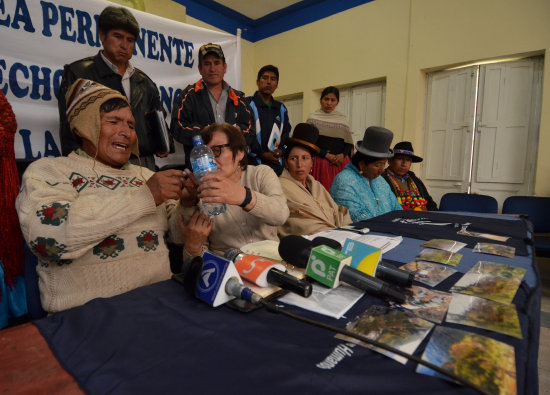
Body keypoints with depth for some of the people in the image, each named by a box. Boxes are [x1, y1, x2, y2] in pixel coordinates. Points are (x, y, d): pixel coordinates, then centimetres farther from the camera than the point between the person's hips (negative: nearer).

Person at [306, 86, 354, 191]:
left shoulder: (342, 118, 14)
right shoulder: (313, 119, 5)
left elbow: (349, 142, 14)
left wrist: (343, 154, -5)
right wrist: (327, 155, -10)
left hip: (340, 162, 3)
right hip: (320, 162, -3)